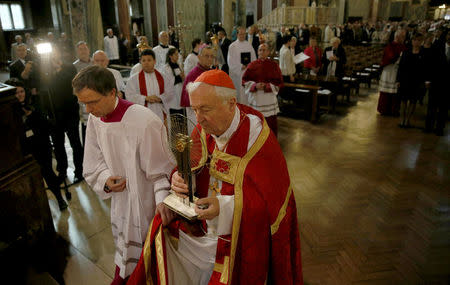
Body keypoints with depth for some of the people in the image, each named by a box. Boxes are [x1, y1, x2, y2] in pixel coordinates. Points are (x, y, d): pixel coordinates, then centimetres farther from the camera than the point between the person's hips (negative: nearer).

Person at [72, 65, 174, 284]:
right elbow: (94, 163, 5)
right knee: (123, 236, 24)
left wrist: (163, 201, -29)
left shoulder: (144, 121, -26)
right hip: (120, 194, 6)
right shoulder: (95, 120, -6)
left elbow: (160, 168, -19)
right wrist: (106, 180, -14)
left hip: (145, 198, -5)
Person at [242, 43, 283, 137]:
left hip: (269, 100, -1)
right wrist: (255, 85, -14)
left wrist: (267, 86, -15)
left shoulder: (274, 65, 0)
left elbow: (279, 82, 0)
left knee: (271, 123, 3)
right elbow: (245, 80, 3)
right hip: (255, 98, 1)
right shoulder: (252, 65, 3)